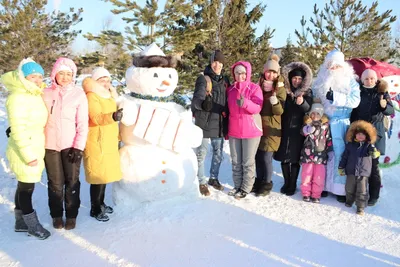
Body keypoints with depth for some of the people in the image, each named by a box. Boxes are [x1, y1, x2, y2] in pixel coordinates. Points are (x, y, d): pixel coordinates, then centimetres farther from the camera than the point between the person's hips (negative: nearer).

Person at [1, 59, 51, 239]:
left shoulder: (34, 95, 11)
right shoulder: (18, 98, -19)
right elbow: (17, 129, -23)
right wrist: (28, 154, -23)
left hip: (35, 150, 9)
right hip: (24, 152, -9)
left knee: (24, 186, 17)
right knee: (27, 187, 3)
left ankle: (20, 222, 30)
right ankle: (32, 225, 17)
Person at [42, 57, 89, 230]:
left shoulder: (79, 94, -3)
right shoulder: (46, 93, 2)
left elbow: (83, 124, -4)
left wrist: (78, 146, -9)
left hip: (71, 146, -1)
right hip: (50, 145, 1)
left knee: (72, 182, 6)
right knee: (55, 182, 9)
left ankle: (71, 215, 22)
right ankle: (56, 215, 26)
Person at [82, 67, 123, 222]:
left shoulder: (108, 95, 15)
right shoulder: (91, 96, -13)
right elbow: (97, 118, -28)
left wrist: (117, 136, 25)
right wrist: (112, 116, -45)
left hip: (108, 142, 9)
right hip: (97, 143, -9)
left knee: (105, 174, 15)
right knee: (98, 175, -7)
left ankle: (101, 203, 28)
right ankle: (95, 209, 3)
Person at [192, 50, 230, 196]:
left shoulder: (225, 80, 11)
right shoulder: (203, 79, -8)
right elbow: (197, 98, -22)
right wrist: (203, 103, -44)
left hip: (219, 123, 6)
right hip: (204, 122, -6)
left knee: (218, 153, 16)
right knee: (201, 153, 2)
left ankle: (214, 178, 33)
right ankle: (201, 182, 15)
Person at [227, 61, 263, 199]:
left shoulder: (255, 88, -5)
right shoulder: (230, 89, 8)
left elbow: (257, 108, -18)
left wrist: (245, 103, -37)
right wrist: (226, 128, 16)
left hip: (251, 131, -4)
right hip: (233, 131, 5)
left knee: (248, 162, 2)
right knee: (236, 161, 11)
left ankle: (245, 188, 12)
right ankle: (237, 186, 23)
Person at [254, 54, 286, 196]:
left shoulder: (280, 89, -5)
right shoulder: (260, 86, 9)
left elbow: (279, 111, -12)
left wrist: (274, 100, -30)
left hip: (272, 128, -5)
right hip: (259, 126, 5)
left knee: (266, 157, -5)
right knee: (258, 155, 8)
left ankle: (267, 184, 11)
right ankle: (259, 181, 24)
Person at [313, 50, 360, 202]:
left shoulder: (350, 81, 2)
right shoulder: (320, 81, 11)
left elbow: (354, 101, -10)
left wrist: (336, 97, -19)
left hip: (341, 124, -3)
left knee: (341, 155, -3)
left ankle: (341, 189, 5)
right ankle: (322, 185, 15)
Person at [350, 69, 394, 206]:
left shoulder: (382, 93, 5)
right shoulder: (358, 93, 7)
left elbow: (391, 110, -1)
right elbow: (353, 112, 11)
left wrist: (384, 106, -23)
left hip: (375, 133, -2)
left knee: (373, 165, -4)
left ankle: (373, 196, 4)